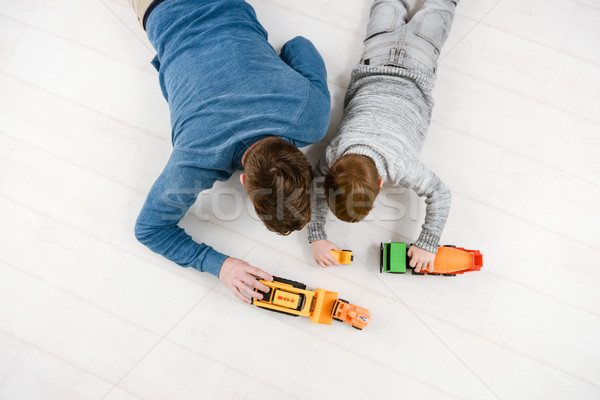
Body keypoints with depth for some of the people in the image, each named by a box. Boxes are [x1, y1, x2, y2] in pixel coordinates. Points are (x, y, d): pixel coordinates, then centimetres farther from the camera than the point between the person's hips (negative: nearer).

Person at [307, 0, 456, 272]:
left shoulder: (400, 165, -42)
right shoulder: (333, 153, -36)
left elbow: (439, 194, -30)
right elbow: (315, 187, -20)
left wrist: (427, 245, -34)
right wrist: (316, 237, -29)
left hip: (411, 81, -1)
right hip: (372, 75, 1)